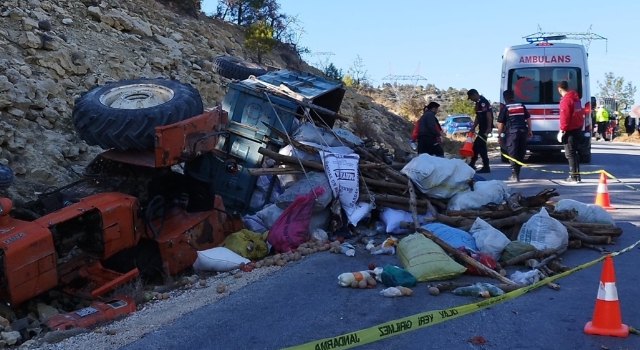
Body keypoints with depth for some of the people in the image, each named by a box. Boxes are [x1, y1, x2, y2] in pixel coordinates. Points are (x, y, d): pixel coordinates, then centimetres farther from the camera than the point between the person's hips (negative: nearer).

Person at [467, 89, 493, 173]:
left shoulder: (483, 101, -15)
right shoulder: (478, 103, 16)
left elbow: (489, 114, -22)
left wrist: (489, 127, -25)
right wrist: (473, 128, 18)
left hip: (486, 128, -10)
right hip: (482, 127, 10)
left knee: (481, 146, -8)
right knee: (476, 145, 16)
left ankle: (486, 167, -5)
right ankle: (472, 164, 27)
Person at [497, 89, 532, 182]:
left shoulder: (505, 108, 1)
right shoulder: (521, 105, 15)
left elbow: (500, 123, -2)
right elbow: (528, 118, 16)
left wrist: (499, 135, 3)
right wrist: (529, 131, 21)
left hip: (511, 132, -4)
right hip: (523, 131, 4)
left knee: (512, 154, -1)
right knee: (521, 153, 12)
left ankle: (515, 175, -4)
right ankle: (516, 173, 19)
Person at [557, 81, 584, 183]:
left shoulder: (565, 100, -16)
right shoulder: (575, 97, 12)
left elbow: (565, 116, -20)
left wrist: (562, 129, -16)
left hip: (570, 130, -9)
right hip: (578, 128, 9)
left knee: (570, 153, -6)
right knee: (575, 152, 14)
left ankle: (574, 176, -8)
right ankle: (576, 175, 18)